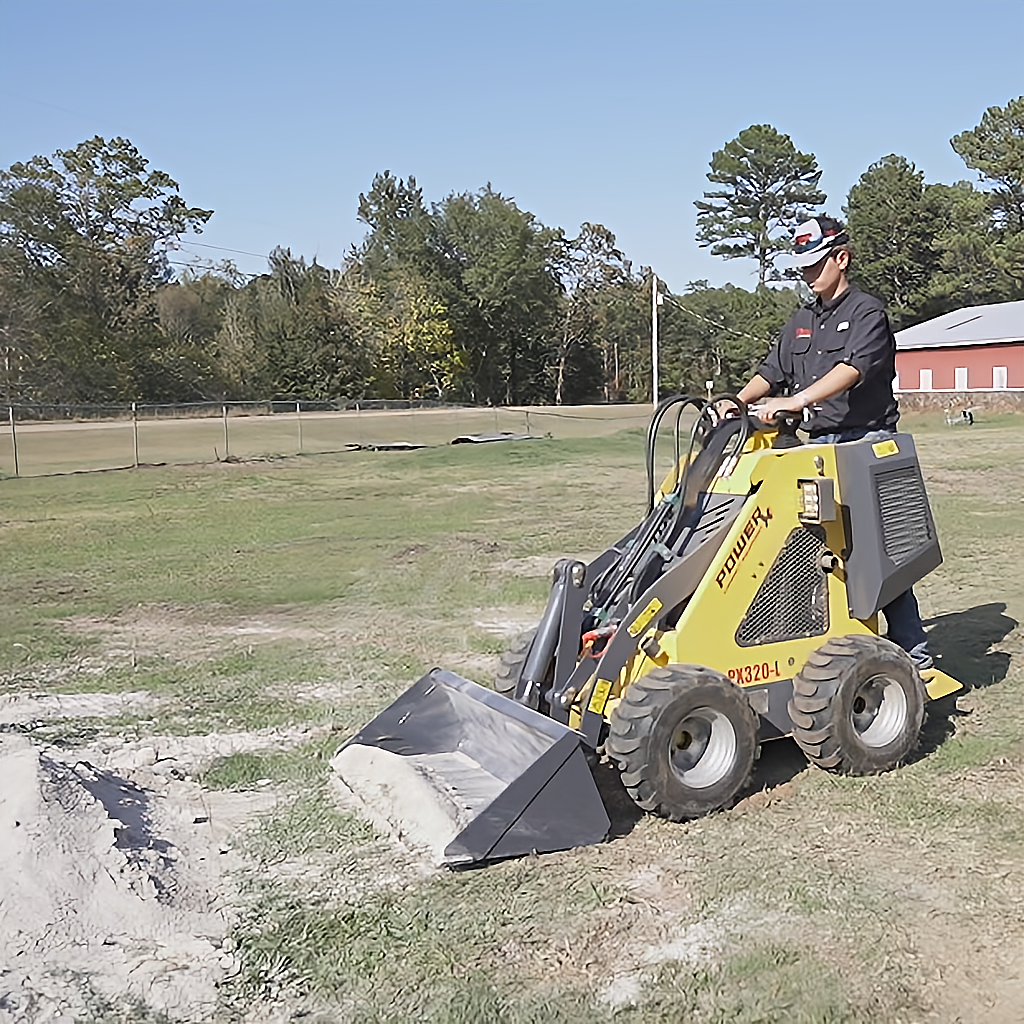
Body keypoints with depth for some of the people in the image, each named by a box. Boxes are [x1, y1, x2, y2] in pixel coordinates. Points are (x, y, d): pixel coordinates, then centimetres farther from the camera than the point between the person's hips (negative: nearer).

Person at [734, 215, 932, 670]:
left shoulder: (866, 312, -3)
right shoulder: (801, 323, 20)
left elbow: (851, 369, -19)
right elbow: (770, 373, 19)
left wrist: (796, 401, -31)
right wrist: (737, 403, 0)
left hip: (866, 442, -7)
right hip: (821, 445, 7)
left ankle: (912, 649, 1)